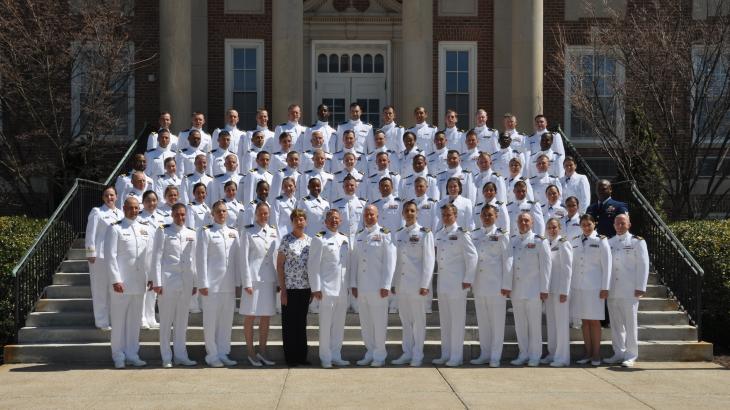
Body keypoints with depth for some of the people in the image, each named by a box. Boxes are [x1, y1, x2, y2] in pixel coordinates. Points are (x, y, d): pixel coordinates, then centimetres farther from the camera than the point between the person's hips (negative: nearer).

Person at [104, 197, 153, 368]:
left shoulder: (146, 229, 12)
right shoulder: (115, 229, -2)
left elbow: (149, 254, 13)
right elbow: (110, 256, -7)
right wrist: (115, 280, -13)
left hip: (139, 282, 4)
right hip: (121, 282, -4)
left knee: (135, 319, 9)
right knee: (119, 319, 1)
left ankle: (132, 354, 17)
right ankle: (119, 356, 8)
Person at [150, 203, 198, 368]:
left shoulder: (191, 234, 11)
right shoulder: (163, 231, -1)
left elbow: (194, 258, 13)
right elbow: (157, 257, -4)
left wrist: (195, 283, 10)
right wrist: (157, 282, -10)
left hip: (186, 282, 4)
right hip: (168, 280, -4)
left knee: (182, 320, 9)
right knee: (166, 320, 2)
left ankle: (181, 355, 16)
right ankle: (166, 357, 8)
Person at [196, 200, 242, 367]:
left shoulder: (233, 233, 12)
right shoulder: (206, 232, -2)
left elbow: (237, 258, 13)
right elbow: (201, 259, -5)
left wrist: (238, 282, 8)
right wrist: (203, 283, -9)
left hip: (229, 284, 4)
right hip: (212, 283, -4)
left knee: (227, 319, 7)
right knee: (211, 320, 0)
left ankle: (223, 353, 16)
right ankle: (212, 355, 9)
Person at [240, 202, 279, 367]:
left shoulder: (273, 231, 11)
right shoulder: (248, 232, -3)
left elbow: (276, 255, 14)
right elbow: (244, 257, -5)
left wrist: (279, 279, 9)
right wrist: (246, 282, -11)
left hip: (269, 279, 5)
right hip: (253, 278, -5)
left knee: (266, 317, 8)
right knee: (250, 317, 2)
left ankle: (262, 352, 17)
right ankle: (251, 353, 10)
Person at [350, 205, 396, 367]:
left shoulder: (384, 235, -3)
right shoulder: (359, 236, 13)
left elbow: (389, 261, -7)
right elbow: (354, 261, 14)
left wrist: (386, 286, -11)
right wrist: (353, 284, 8)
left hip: (377, 287, -5)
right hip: (361, 287, 5)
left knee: (379, 321, -1)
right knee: (365, 321, 9)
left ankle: (379, 355, 7)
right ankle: (369, 353, 19)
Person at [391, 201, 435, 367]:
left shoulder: (425, 233, -4)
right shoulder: (398, 234, 12)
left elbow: (429, 260, -7)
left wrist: (425, 284, -12)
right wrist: (394, 283, 11)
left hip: (417, 284, -5)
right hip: (401, 284, 5)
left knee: (418, 320, 1)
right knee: (405, 320, 9)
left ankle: (417, 355, 7)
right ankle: (407, 353, 17)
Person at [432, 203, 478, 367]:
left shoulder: (461, 234, -8)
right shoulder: (439, 234, 13)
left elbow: (472, 256, -10)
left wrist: (468, 280, -12)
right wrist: (437, 275, 8)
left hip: (457, 283, -7)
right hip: (442, 282, 7)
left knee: (457, 320, -3)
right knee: (444, 320, 11)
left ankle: (456, 356, 2)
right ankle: (445, 354, 19)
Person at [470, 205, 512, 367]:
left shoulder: (502, 235, -2)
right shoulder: (474, 235, 10)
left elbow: (507, 261, -5)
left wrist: (506, 286, -9)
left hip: (496, 285, -4)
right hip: (478, 285, 4)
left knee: (497, 321, 0)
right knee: (482, 321, 9)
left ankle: (495, 357, 5)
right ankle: (484, 354, 18)